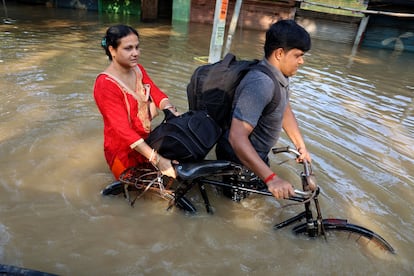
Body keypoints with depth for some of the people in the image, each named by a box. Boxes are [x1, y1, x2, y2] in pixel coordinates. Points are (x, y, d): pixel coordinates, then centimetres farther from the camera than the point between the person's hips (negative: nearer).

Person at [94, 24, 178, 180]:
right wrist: (156, 159, -38)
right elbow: (123, 129, -30)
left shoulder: (138, 70, 2)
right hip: (123, 150, -7)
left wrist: (172, 112, -31)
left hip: (146, 139, 7)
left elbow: (157, 94, -8)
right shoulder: (105, 84, -24)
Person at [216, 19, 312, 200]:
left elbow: (285, 110, 13)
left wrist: (301, 146, 10)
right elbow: (237, 137, -40)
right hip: (239, 159, -9)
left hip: (256, 154, 10)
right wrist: (271, 178, -44)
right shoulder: (260, 84, -33)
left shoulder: (279, 75, -2)